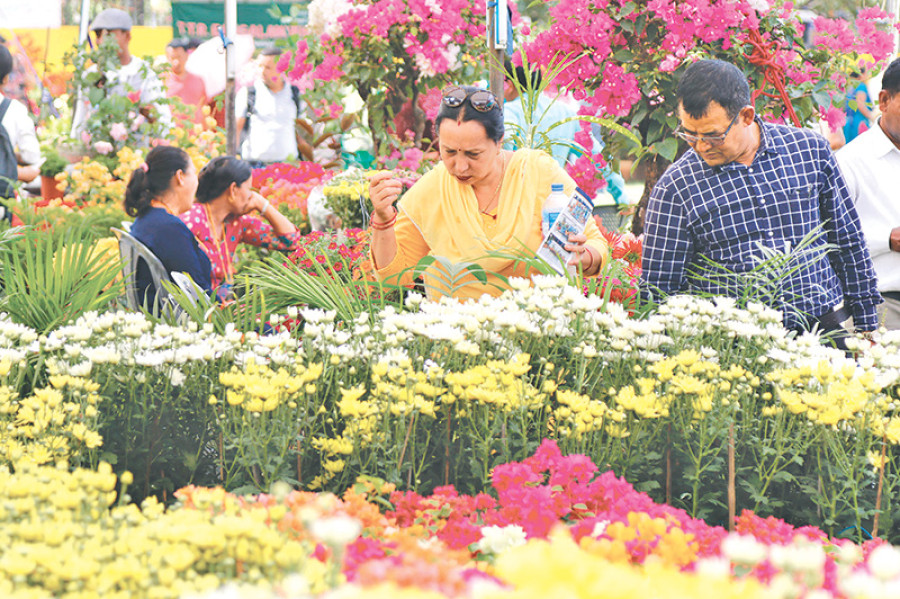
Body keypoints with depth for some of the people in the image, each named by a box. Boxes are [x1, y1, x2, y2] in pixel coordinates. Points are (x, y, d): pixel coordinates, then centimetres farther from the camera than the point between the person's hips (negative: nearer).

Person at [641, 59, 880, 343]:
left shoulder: (809, 150, 6)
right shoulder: (674, 188, -1)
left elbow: (848, 241, 16)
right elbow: (658, 290, 4)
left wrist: (866, 324, 16)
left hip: (821, 329, 1)